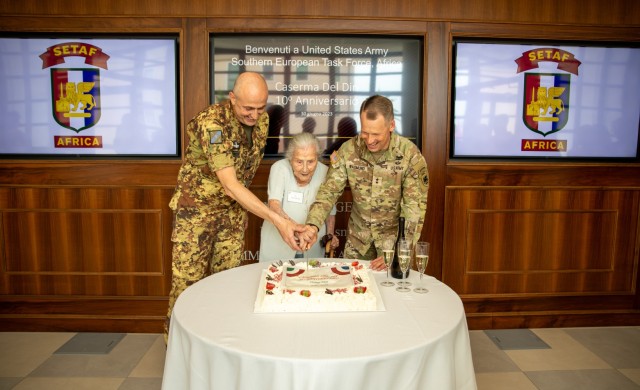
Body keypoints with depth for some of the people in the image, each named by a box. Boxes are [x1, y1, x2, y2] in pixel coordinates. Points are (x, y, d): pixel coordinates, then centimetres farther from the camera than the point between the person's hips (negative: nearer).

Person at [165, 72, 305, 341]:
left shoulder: (262, 120, -6)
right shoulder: (212, 123, -28)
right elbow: (230, 186, -33)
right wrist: (278, 220, -39)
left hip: (234, 209, 6)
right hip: (197, 207, -5)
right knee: (187, 281, 2)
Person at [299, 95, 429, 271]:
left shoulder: (410, 154, -21)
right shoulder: (348, 150, -14)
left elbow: (415, 207, -19)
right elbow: (329, 191, -12)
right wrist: (312, 225, -29)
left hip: (394, 235, -2)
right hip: (358, 236, 3)